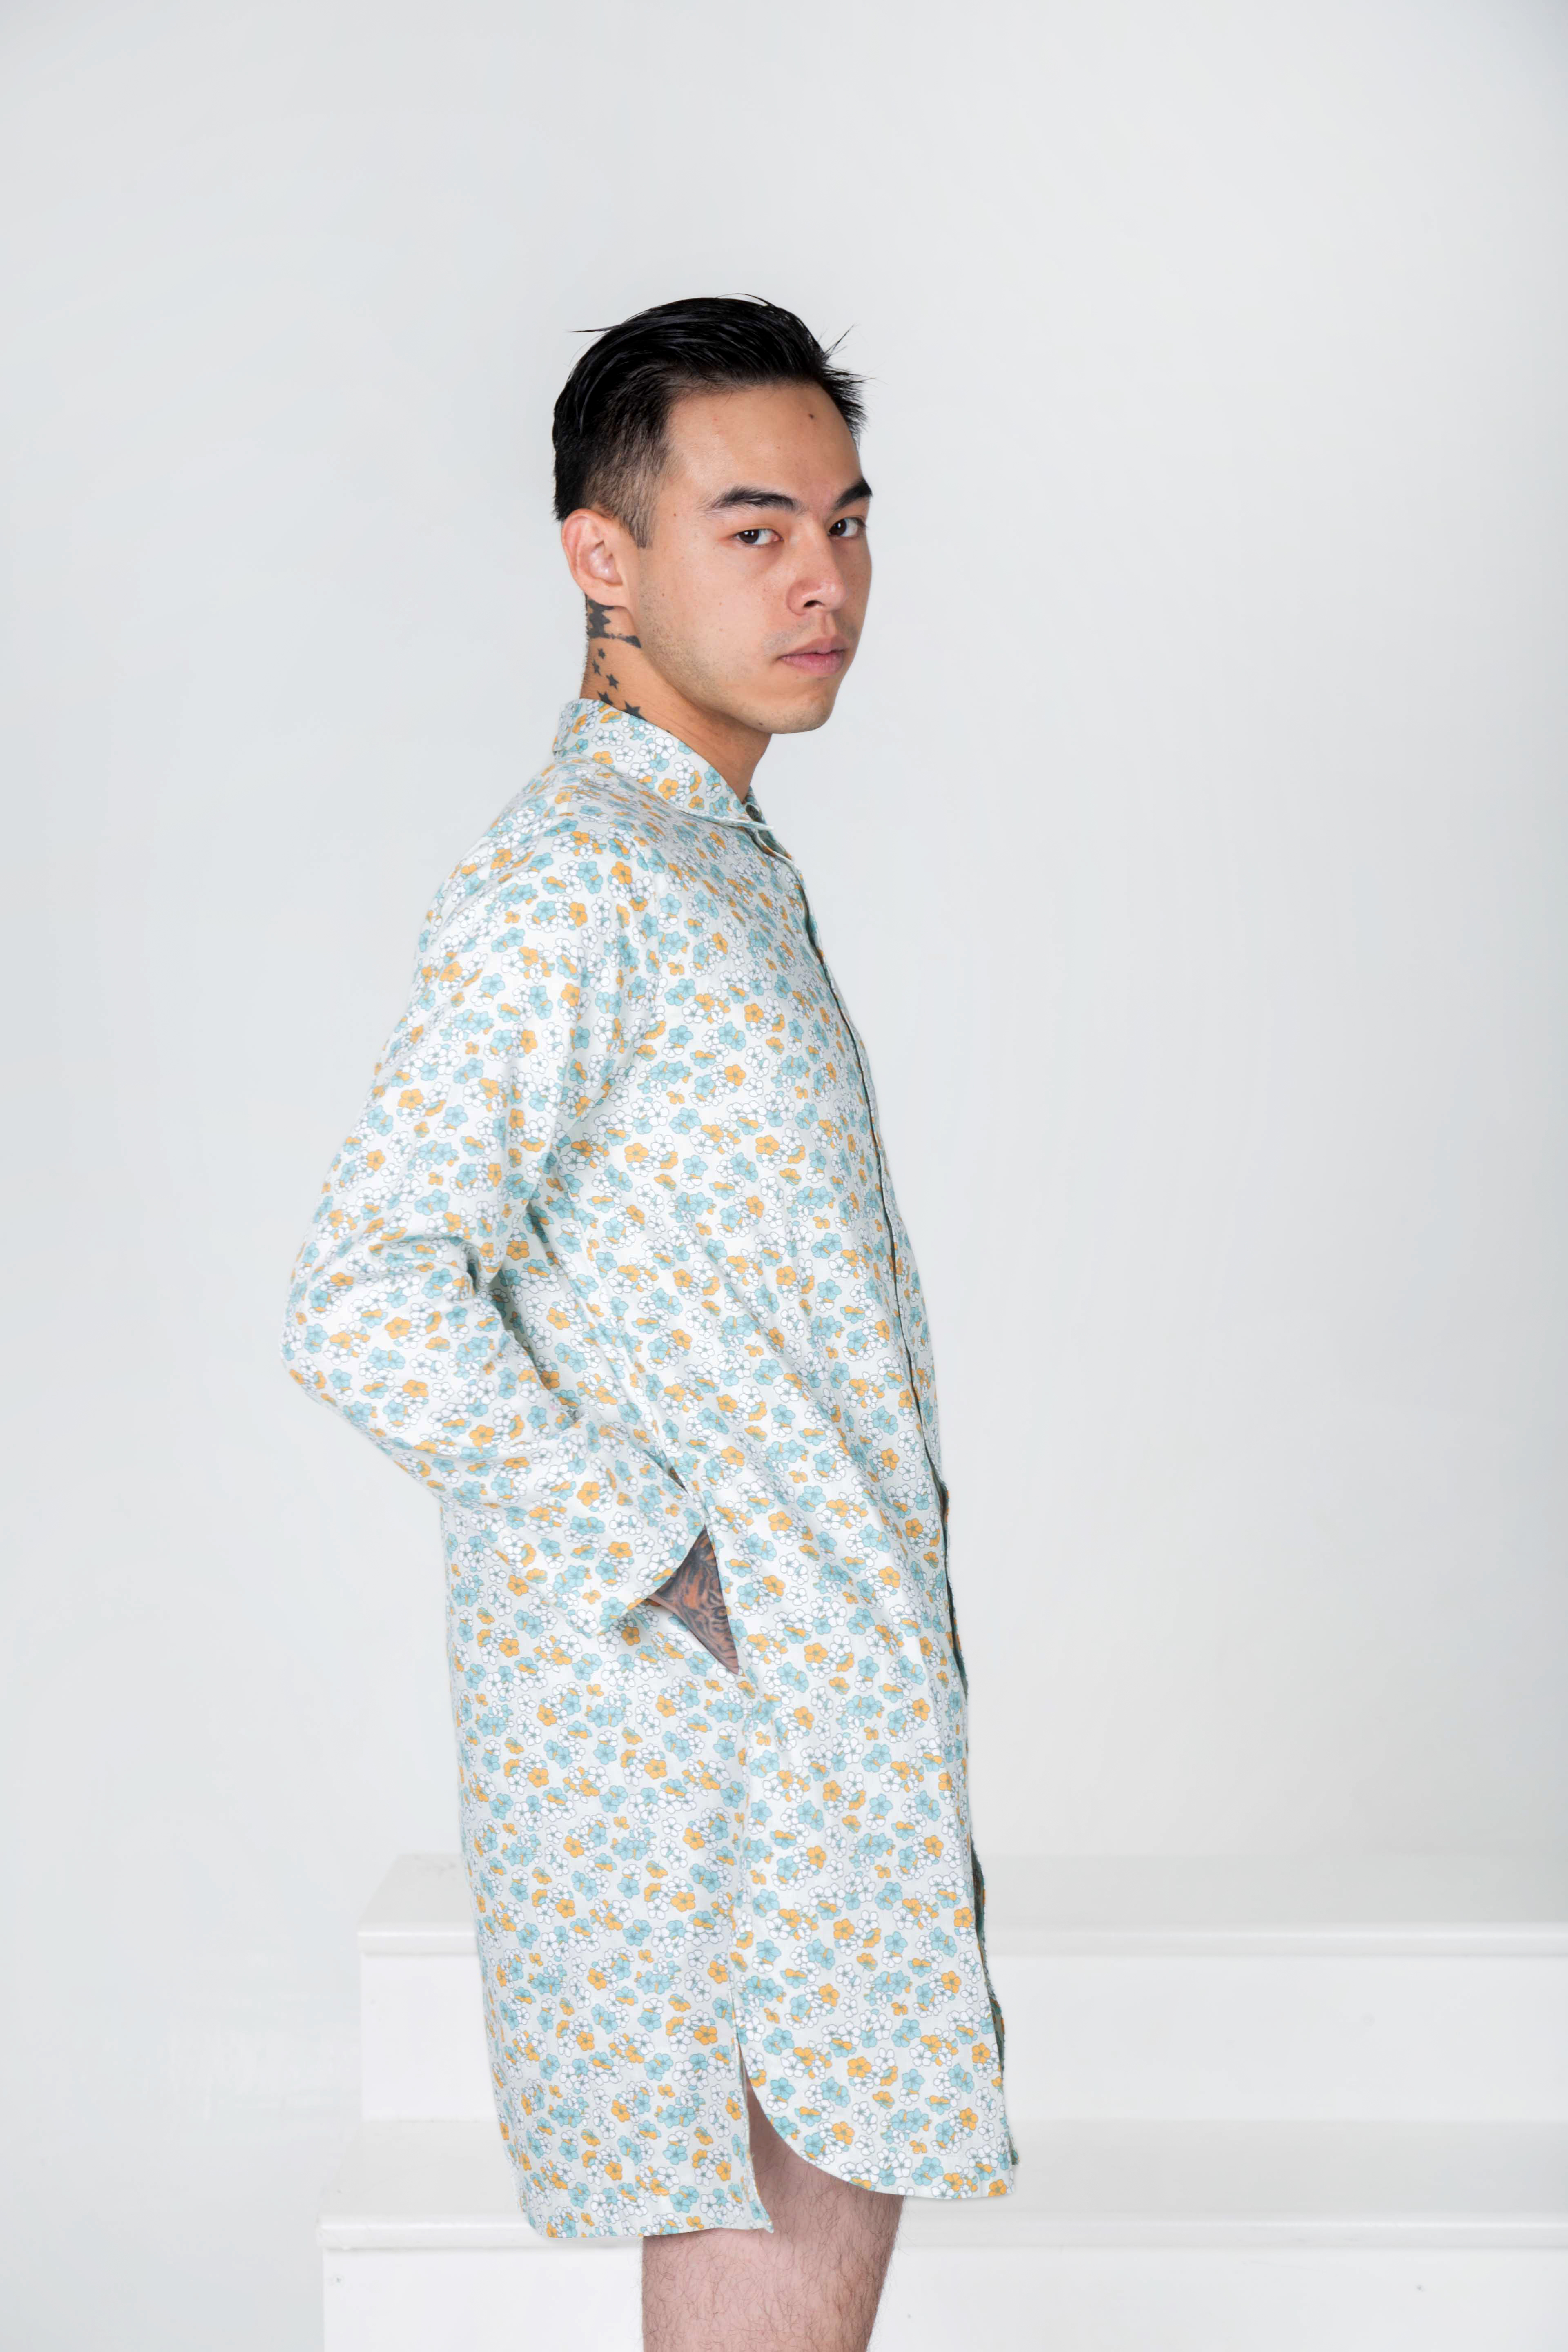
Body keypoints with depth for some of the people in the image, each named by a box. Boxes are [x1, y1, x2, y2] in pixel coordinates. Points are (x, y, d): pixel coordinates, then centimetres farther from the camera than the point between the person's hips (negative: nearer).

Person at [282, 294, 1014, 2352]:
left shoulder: (723, 863, 15)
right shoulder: (563, 892, -16)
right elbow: (368, 1312, -27)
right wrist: (676, 1570, -20)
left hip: (822, 1701, 9)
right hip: (699, 1733, -9)